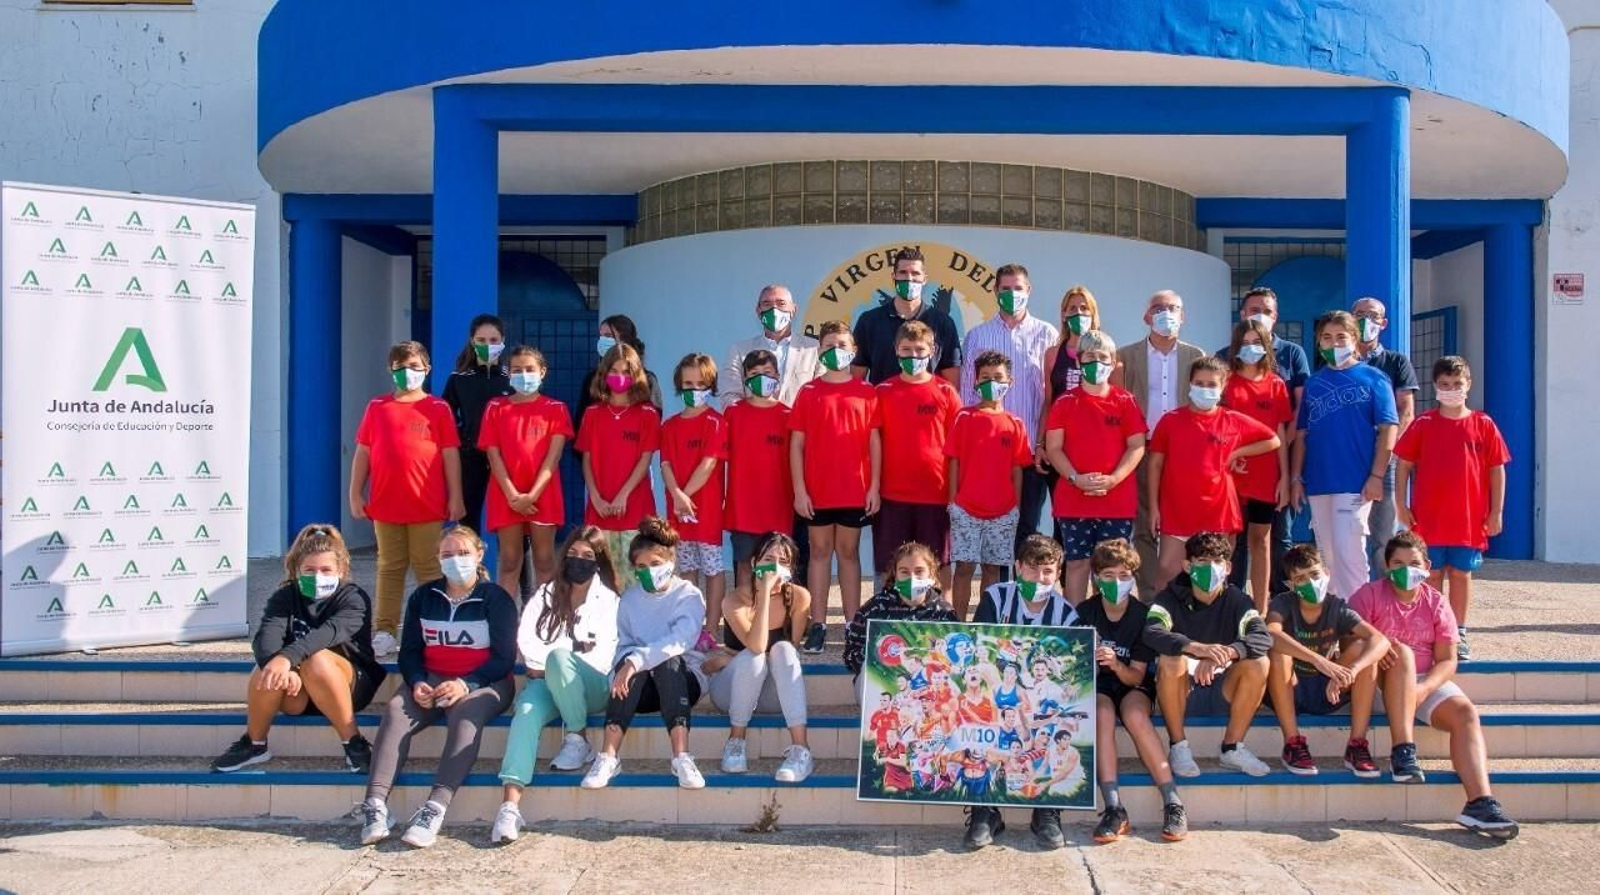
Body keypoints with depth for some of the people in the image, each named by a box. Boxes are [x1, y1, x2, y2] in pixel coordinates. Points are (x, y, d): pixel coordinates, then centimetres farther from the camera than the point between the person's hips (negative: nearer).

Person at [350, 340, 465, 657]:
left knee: (428, 568, 4)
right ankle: (384, 632, 13)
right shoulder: (377, 408, 8)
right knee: (389, 569, 9)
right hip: (385, 504, 2)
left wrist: (455, 498, -3)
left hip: (427, 505, -2)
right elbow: (362, 453, 9)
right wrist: (355, 493, 4)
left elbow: (451, 455, 1)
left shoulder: (438, 409, 2)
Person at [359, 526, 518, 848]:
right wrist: (416, 683, -11)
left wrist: (465, 684, -20)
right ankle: (375, 804, -37)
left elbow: (504, 658, -4)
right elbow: (410, 650, 11)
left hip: (483, 682, -3)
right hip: (431, 679, 3)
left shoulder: (495, 598, 2)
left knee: (466, 714, -36)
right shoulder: (423, 597, 14)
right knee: (396, 710, -27)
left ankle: (436, 807, -47)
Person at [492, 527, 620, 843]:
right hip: (548, 682, 2)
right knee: (527, 712, -31)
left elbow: (604, 656, -4)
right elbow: (526, 638, 4)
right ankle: (510, 806, -45)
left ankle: (578, 739, -16)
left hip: (589, 687, -2)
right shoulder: (548, 592, 18)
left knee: (559, 657, -34)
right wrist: (542, 668, -12)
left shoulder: (608, 600, 10)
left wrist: (553, 664, -12)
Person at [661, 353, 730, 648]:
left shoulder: (715, 422, -5)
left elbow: (709, 464, -13)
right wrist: (677, 495, -15)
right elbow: (666, 464, 1)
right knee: (687, 568, 12)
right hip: (678, 506, 5)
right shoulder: (670, 425, 10)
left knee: (713, 568, 0)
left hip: (708, 507, -5)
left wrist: (685, 494, -15)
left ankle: (711, 630, 3)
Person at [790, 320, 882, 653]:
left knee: (849, 553, 9)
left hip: (855, 491, 0)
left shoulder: (866, 393, 3)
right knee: (820, 552, 7)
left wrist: (874, 487, -2)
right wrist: (799, 490, -5)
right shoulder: (808, 392, 2)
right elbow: (796, 444, 0)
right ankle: (818, 625, 10)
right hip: (817, 491, 0)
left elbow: (874, 442, 4)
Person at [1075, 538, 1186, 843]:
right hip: (1097, 686, 0)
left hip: (1133, 684, 0)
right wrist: (1089, 661, -26)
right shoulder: (1084, 612, -5)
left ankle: (1173, 804, -28)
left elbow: (1136, 676, -9)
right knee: (1102, 713, -33)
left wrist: (1117, 665, -30)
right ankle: (1114, 809, -37)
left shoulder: (1143, 614, -7)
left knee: (1134, 714, -34)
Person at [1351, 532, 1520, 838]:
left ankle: (1480, 803, -33)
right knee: (1402, 654, -33)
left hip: (1426, 682, 3)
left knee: (1466, 712, -22)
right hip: (1380, 682, -3)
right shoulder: (1370, 594, 1)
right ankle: (1403, 752, -37)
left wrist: (1422, 689, -16)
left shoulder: (1436, 603, 8)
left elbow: (1447, 661, 3)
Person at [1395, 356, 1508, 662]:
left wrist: (1496, 511, 1)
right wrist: (1402, 506, -3)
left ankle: (1459, 635, 17)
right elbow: (1403, 465, 3)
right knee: (1432, 575, 6)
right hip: (1428, 517, 0)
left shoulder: (1483, 425, 2)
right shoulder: (1423, 424, 1)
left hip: (1469, 518, 0)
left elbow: (1497, 469, 4)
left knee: (1461, 574, 9)